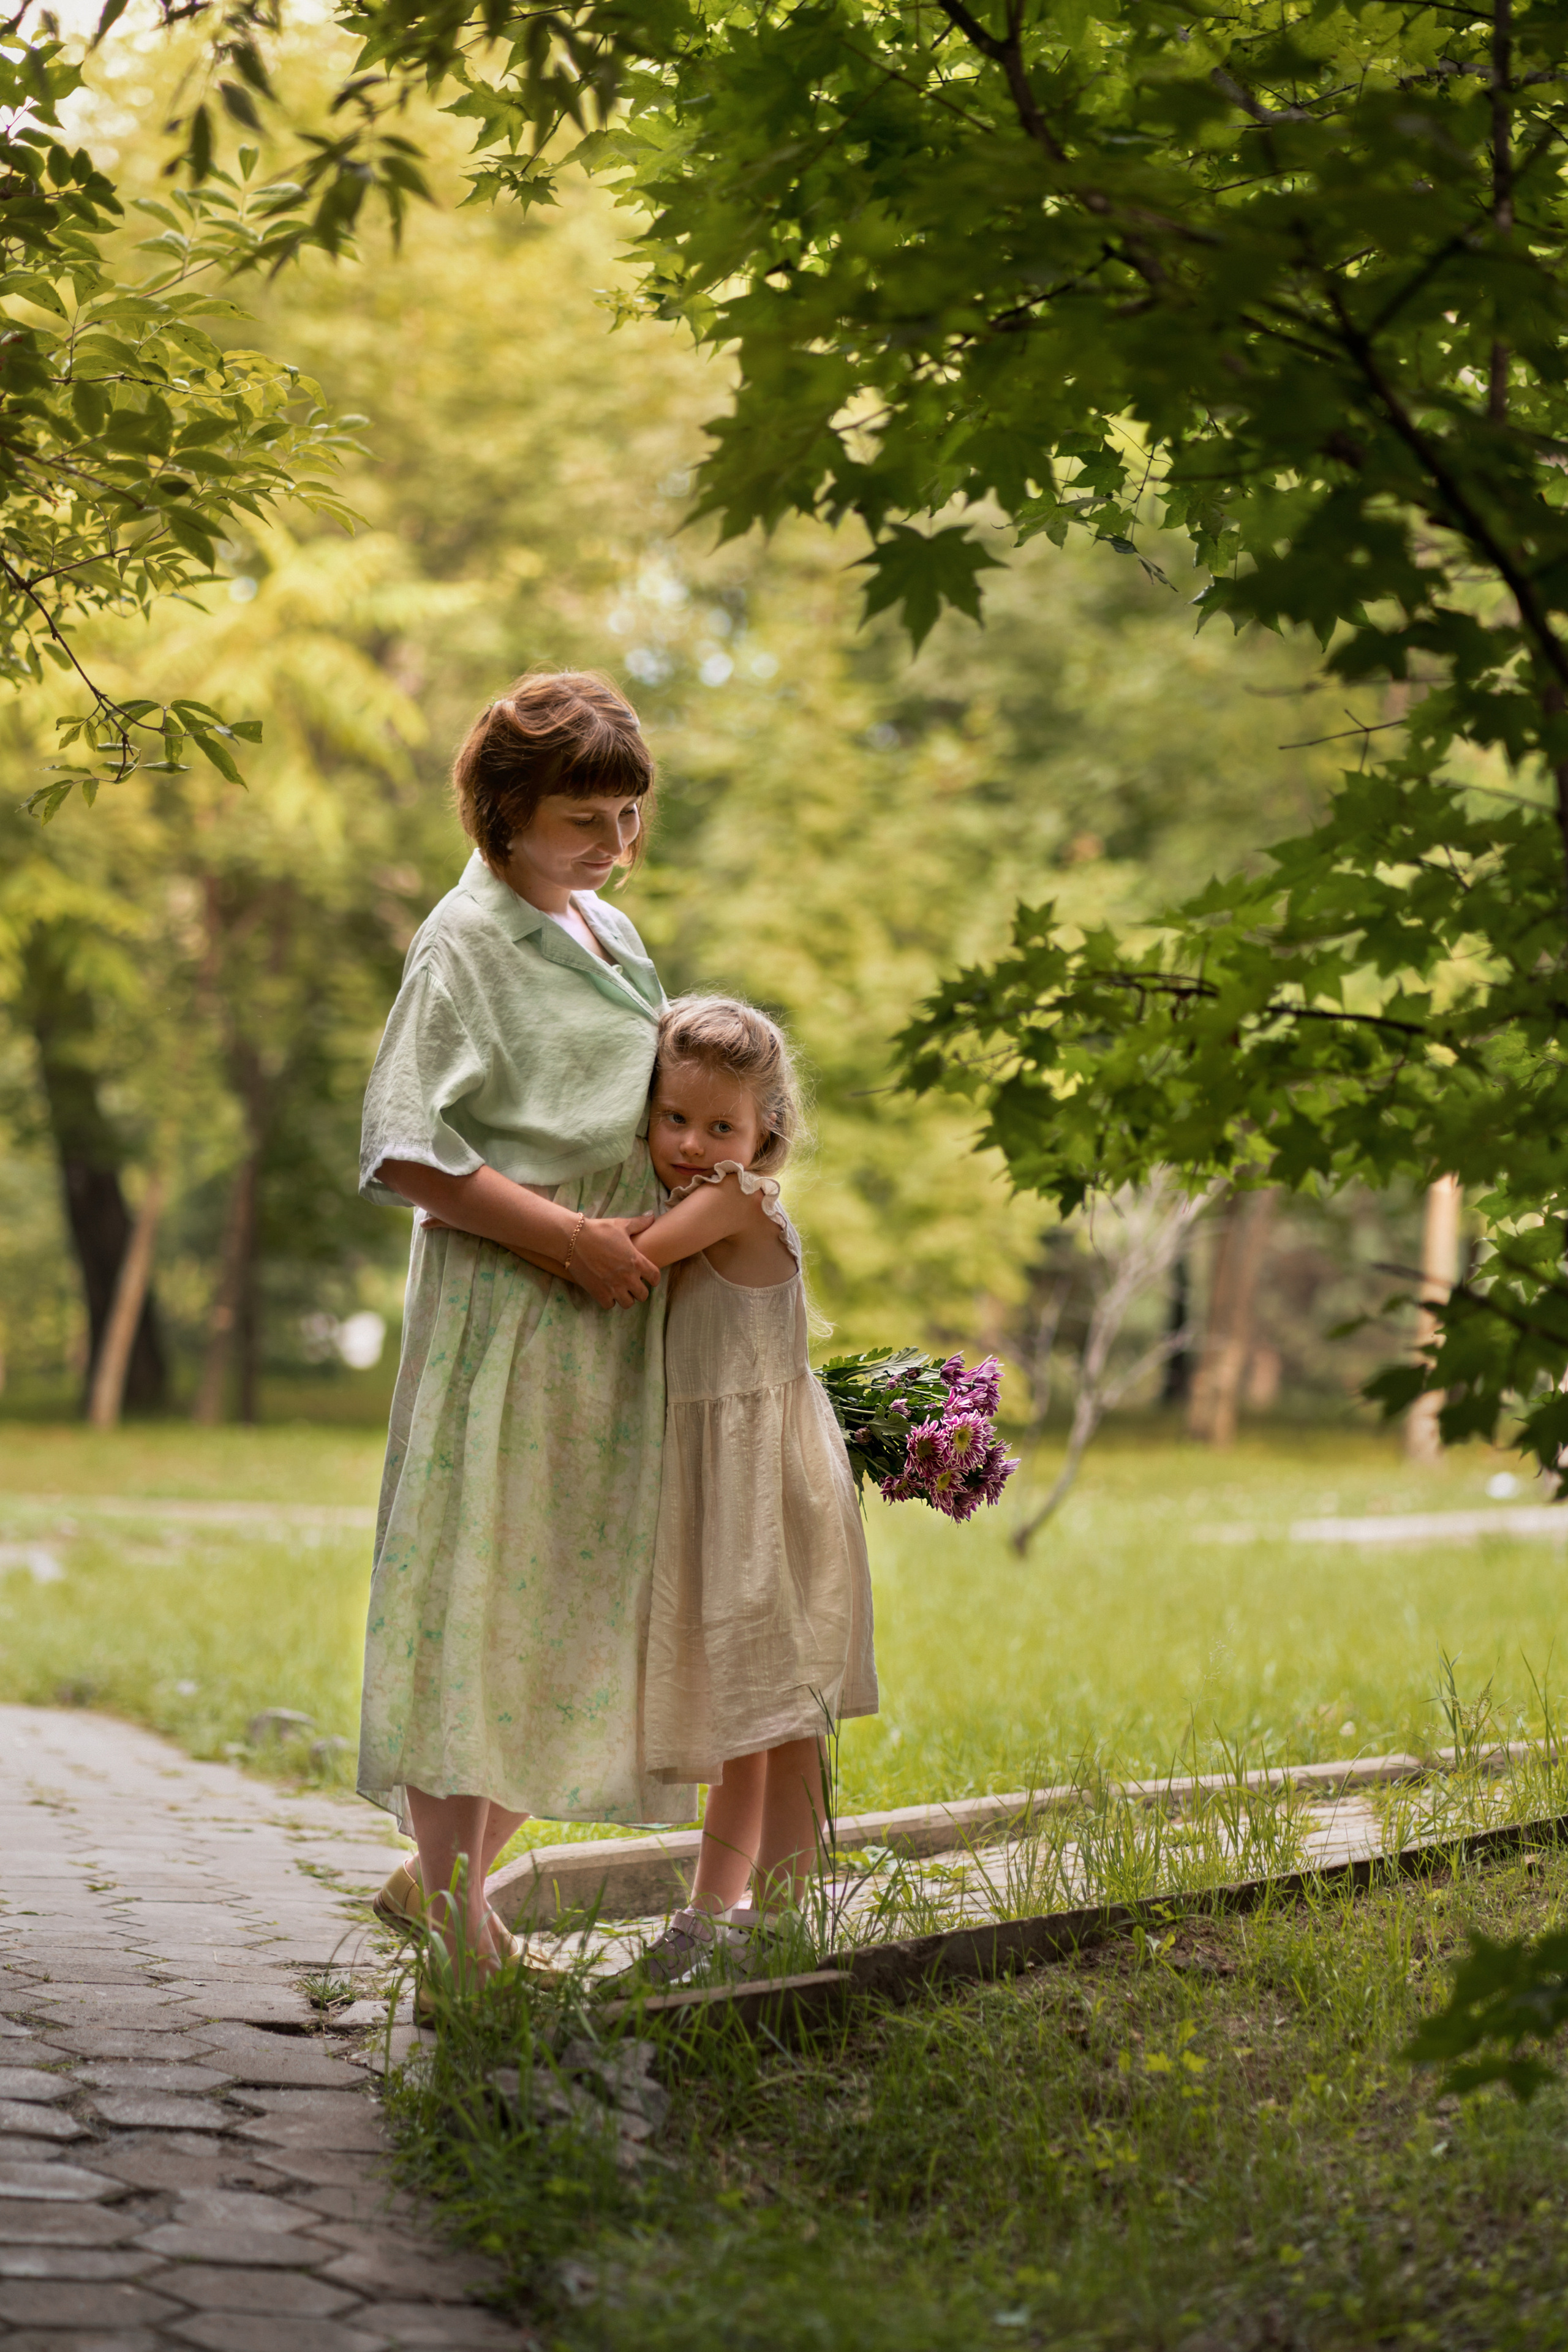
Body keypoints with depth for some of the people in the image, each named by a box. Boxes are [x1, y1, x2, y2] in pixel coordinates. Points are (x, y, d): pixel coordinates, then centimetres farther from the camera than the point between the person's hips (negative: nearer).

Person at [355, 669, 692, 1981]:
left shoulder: (611, 933, 17)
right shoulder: (468, 939, -8)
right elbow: (407, 1154, -15)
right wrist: (569, 1238, -17)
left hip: (609, 1321, 9)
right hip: (505, 1311, -9)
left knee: (577, 1591, 9)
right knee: (481, 1580, -8)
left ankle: (448, 1875, 18)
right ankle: (456, 1913, -4)